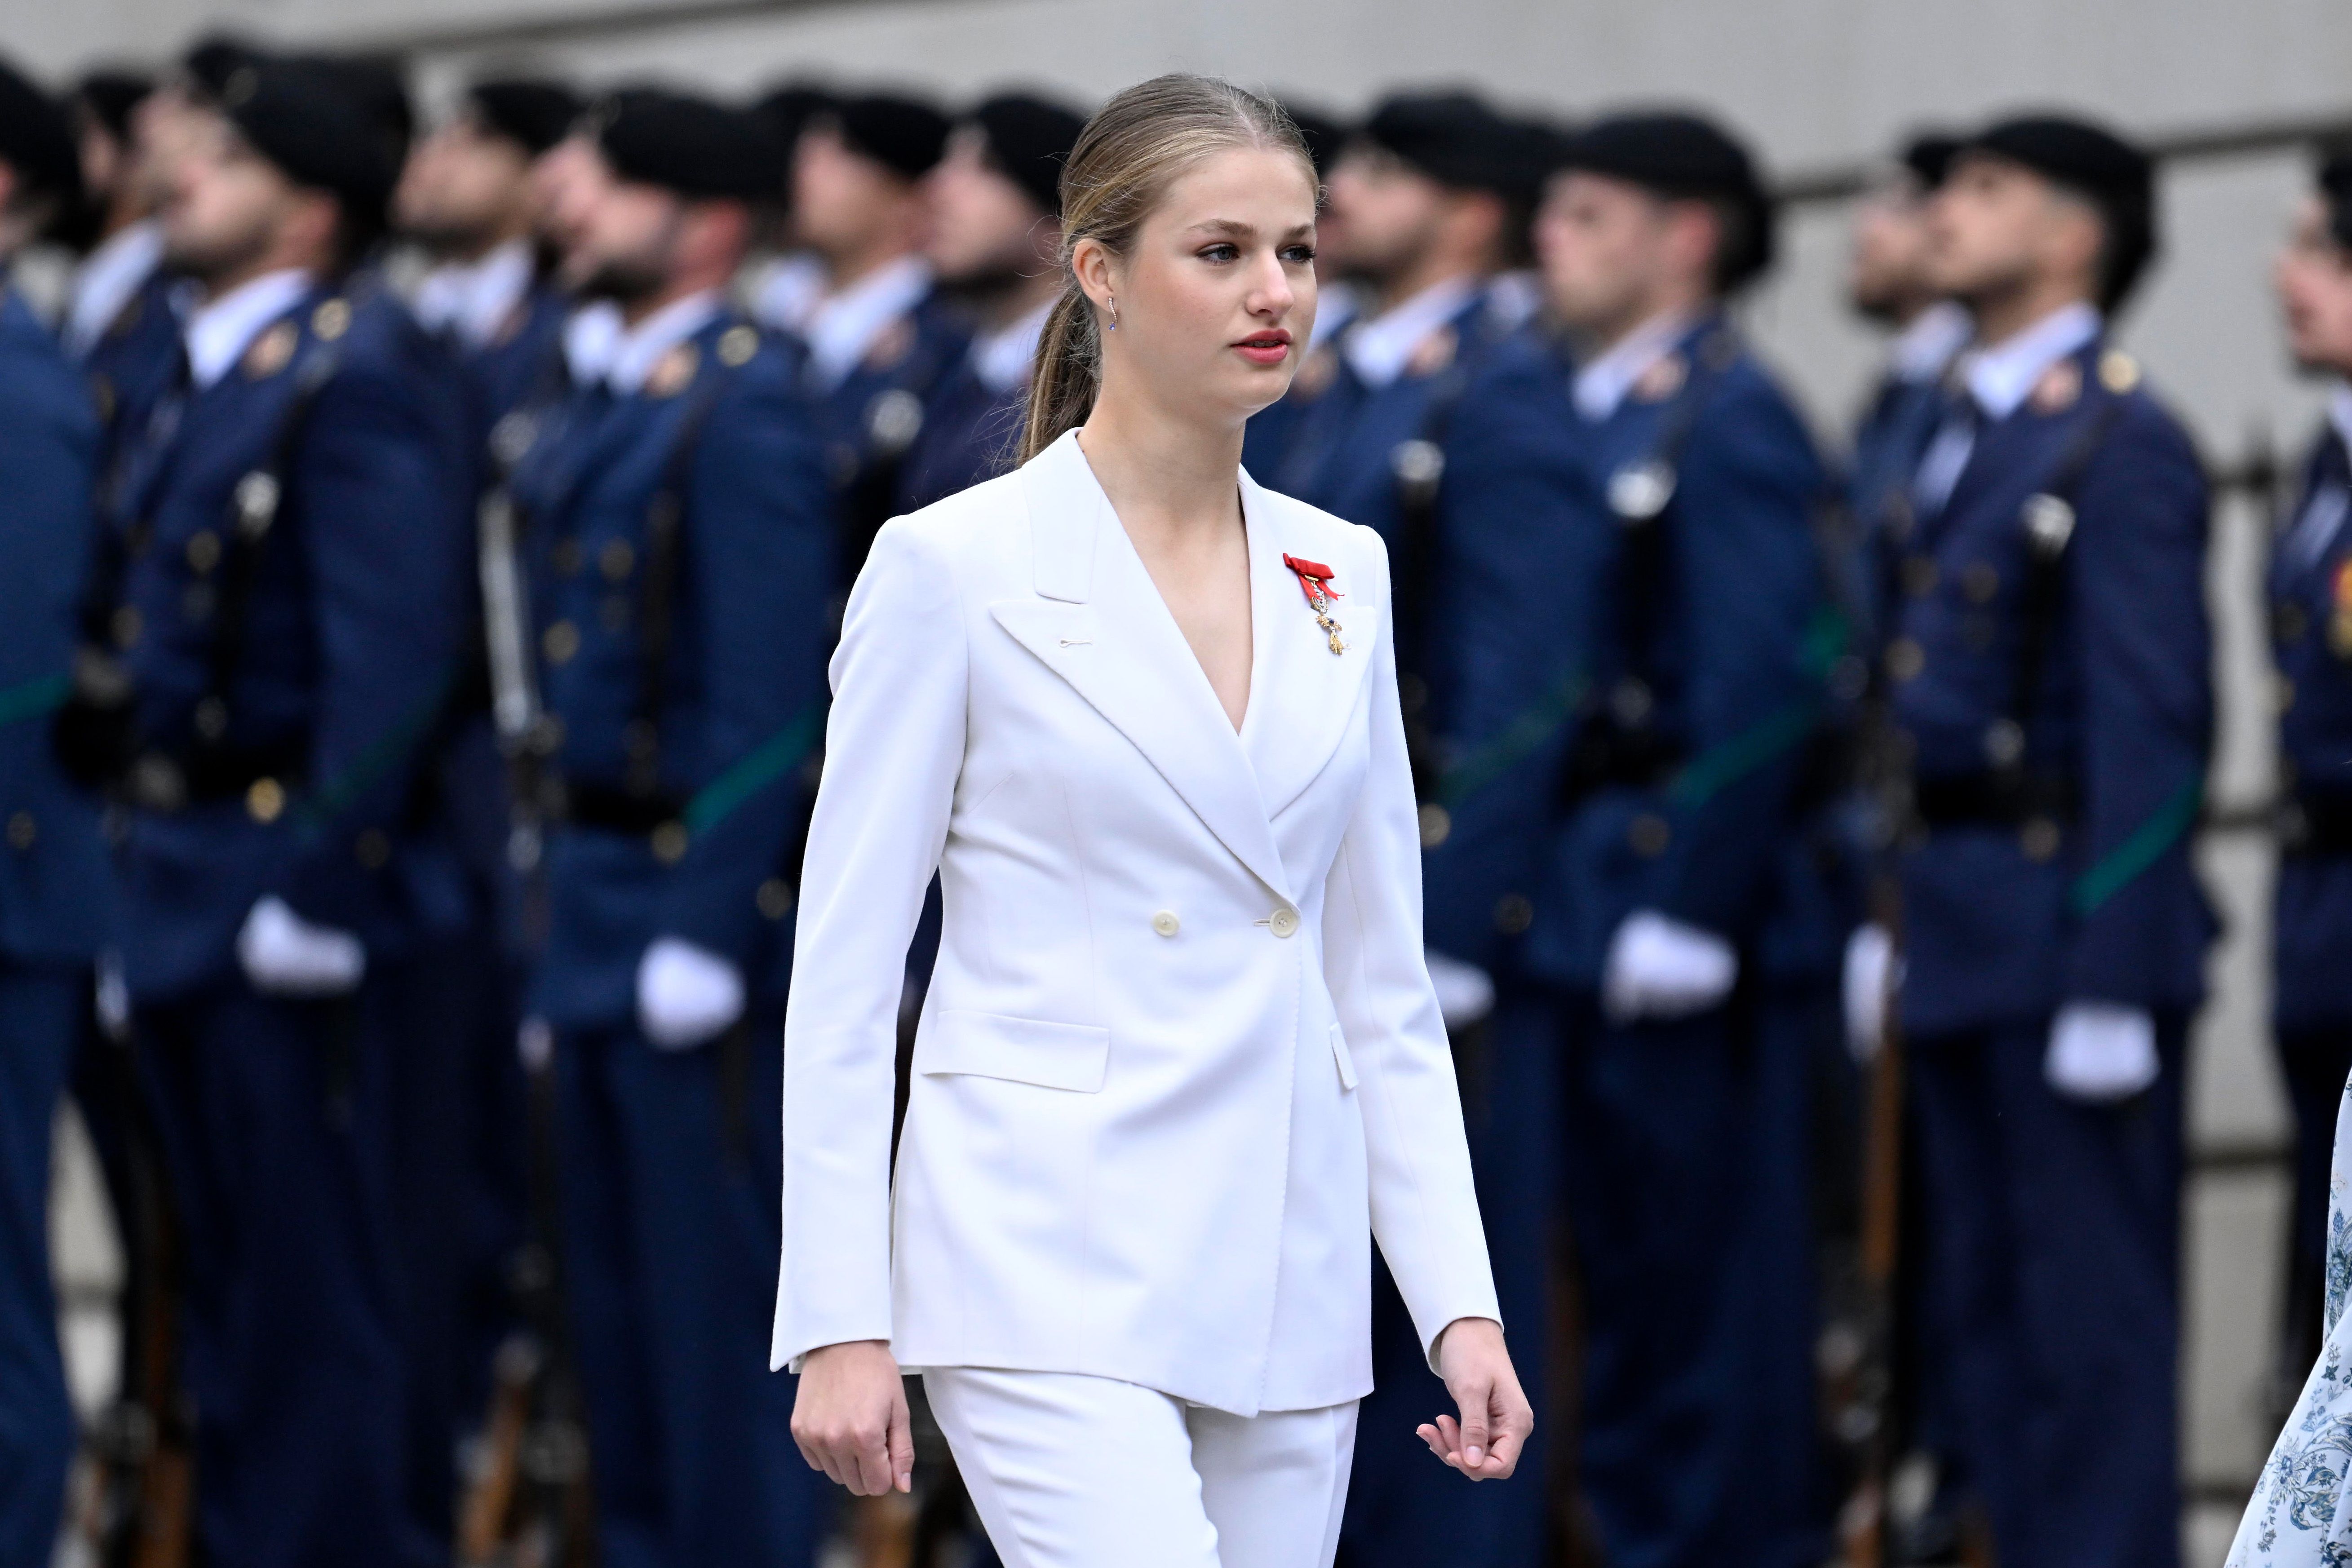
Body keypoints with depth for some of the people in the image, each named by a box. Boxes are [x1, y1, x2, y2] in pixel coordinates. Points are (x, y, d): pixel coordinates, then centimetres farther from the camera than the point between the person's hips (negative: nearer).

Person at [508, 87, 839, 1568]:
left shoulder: (746, 407, -14)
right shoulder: (600, 403, 14)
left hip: (701, 887, -9)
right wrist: (570, 906, 16)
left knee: (717, 1273, -3)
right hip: (595, 889, 9)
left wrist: (706, 928, -20)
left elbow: (772, 693, -18)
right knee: (616, 1277, 14)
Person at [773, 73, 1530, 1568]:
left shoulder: (1339, 576, 11)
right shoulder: (956, 568, -5)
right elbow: (845, 969, -5)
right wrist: (839, 1321, -10)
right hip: (1053, 1262, -6)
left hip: (1287, 1275, 6)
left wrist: (1461, 1298, 6)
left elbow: (1385, 984, 14)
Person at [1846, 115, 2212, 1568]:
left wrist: (2111, 982, -20)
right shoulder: (1966, 433, 16)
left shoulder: (2124, 445, -12)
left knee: (2092, 1312, -5)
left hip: (2071, 916, -9)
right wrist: (1892, 915, 14)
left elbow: (2155, 726, -16)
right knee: (1984, 1305, 13)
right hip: (1959, 942, 9)